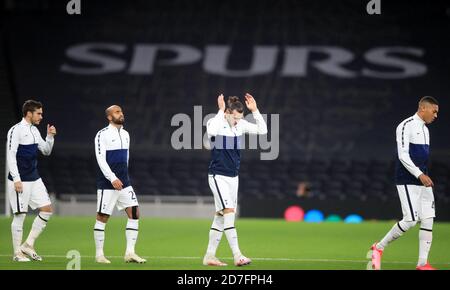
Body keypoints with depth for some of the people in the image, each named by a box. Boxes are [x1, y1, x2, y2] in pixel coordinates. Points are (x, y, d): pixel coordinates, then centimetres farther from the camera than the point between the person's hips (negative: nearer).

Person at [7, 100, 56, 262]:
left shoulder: (34, 131, 14)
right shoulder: (16, 130, -12)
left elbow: (46, 151, 21)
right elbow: (10, 156, -16)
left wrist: (50, 137, 3)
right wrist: (16, 179, -20)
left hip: (35, 180, 8)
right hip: (20, 181, -8)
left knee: (47, 209, 4)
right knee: (20, 215, -3)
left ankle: (28, 245, 12)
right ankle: (17, 253, 6)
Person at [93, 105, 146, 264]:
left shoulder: (125, 134, 14)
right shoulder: (102, 135, -8)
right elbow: (100, 159, -15)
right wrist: (113, 179, -22)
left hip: (124, 183, 7)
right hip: (107, 184, -7)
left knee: (134, 213, -3)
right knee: (102, 217, -1)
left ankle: (130, 253, -1)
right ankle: (99, 254, 8)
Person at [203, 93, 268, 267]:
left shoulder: (241, 124, 3)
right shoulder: (216, 122, -14)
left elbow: (262, 130, -3)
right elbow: (211, 131, -38)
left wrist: (254, 110, -12)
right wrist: (221, 111, -33)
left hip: (233, 177, 7)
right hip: (218, 176, -7)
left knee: (220, 217, 9)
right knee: (229, 211, -17)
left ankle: (209, 256, 15)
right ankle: (237, 255, -21)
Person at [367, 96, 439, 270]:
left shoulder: (425, 129, 18)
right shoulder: (406, 126, -10)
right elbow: (403, 155, -18)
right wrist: (420, 175, -23)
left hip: (423, 182, 9)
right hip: (407, 182, -9)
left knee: (428, 219, -1)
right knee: (411, 220, -14)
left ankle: (422, 263, 1)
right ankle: (378, 248, 3)